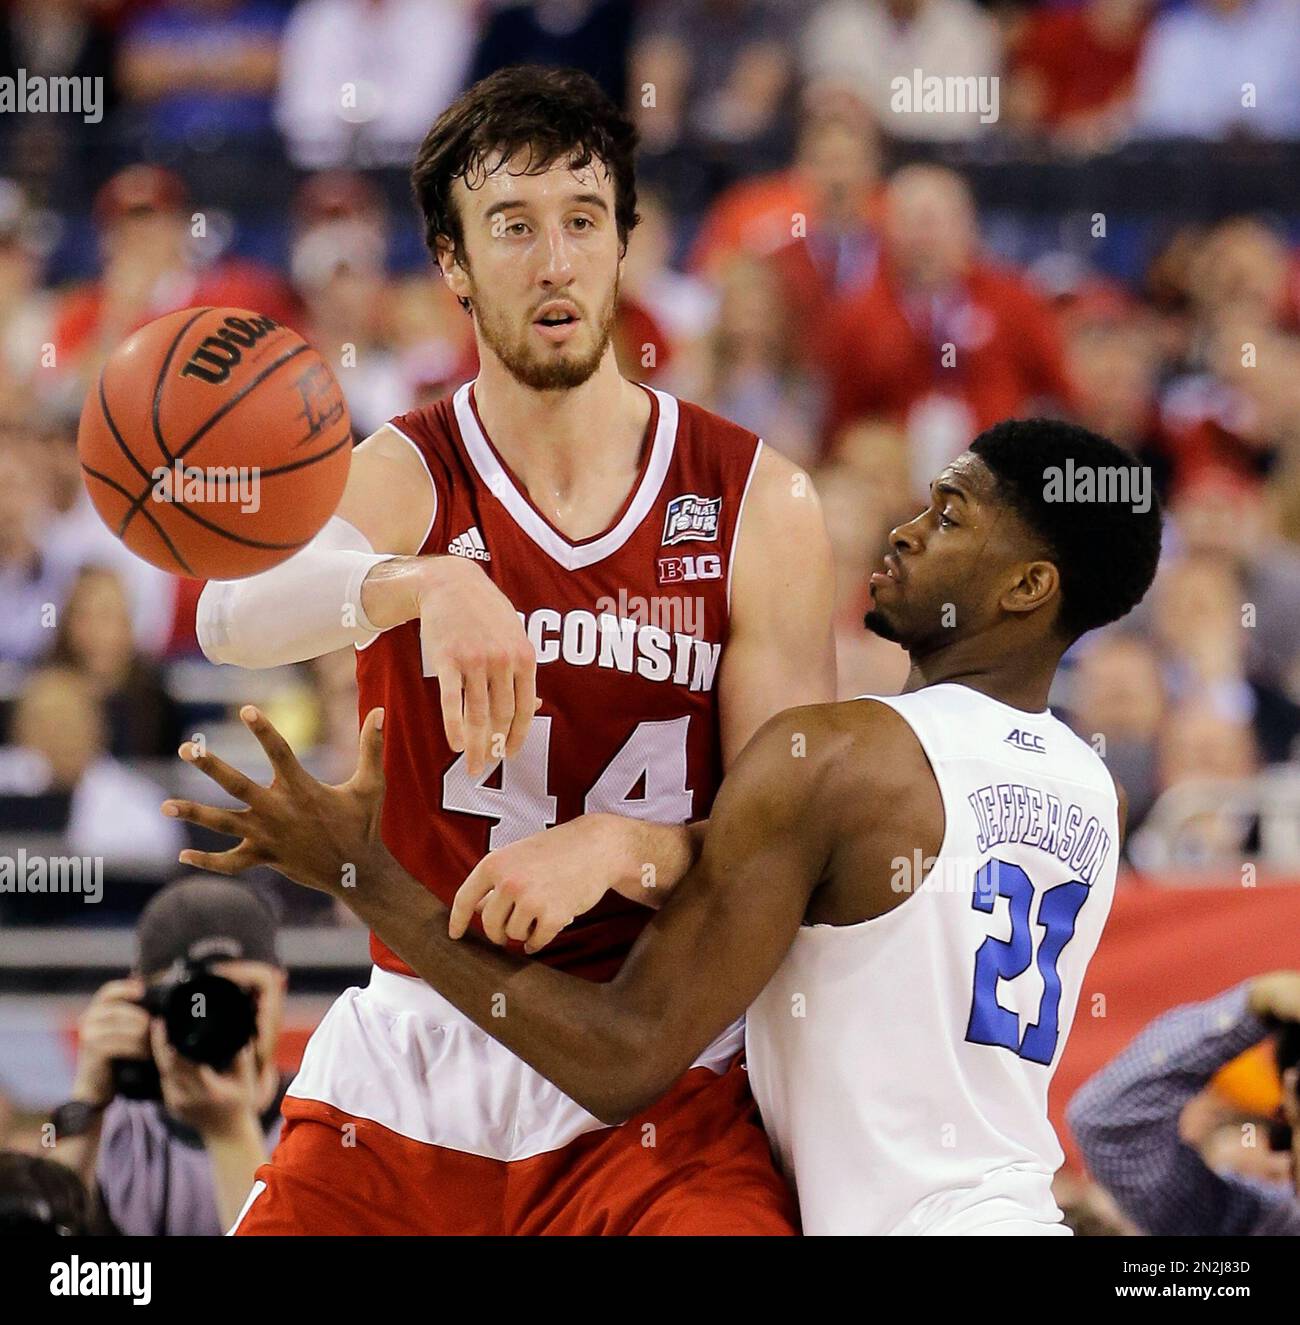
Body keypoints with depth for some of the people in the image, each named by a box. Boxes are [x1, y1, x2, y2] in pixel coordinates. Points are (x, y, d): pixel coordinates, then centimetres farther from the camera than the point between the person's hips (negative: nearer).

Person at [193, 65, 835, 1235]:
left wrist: (617, 846, -22)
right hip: (406, 1074, 1)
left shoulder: (759, 506, 0)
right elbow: (232, 622, -25)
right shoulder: (402, 479, -2)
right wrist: (422, 582, -45)